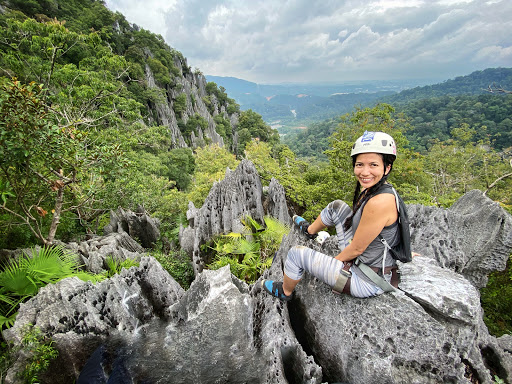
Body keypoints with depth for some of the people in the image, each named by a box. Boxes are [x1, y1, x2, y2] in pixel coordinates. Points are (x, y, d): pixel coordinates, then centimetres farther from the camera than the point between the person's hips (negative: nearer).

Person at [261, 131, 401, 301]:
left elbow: (356, 249, -23)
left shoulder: (380, 202, -32)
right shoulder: (372, 188, -4)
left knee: (297, 254, -4)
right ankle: (310, 230, 46)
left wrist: (333, 262, -5)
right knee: (337, 206, 16)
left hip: (368, 282, -8)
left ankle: (285, 292, 27)